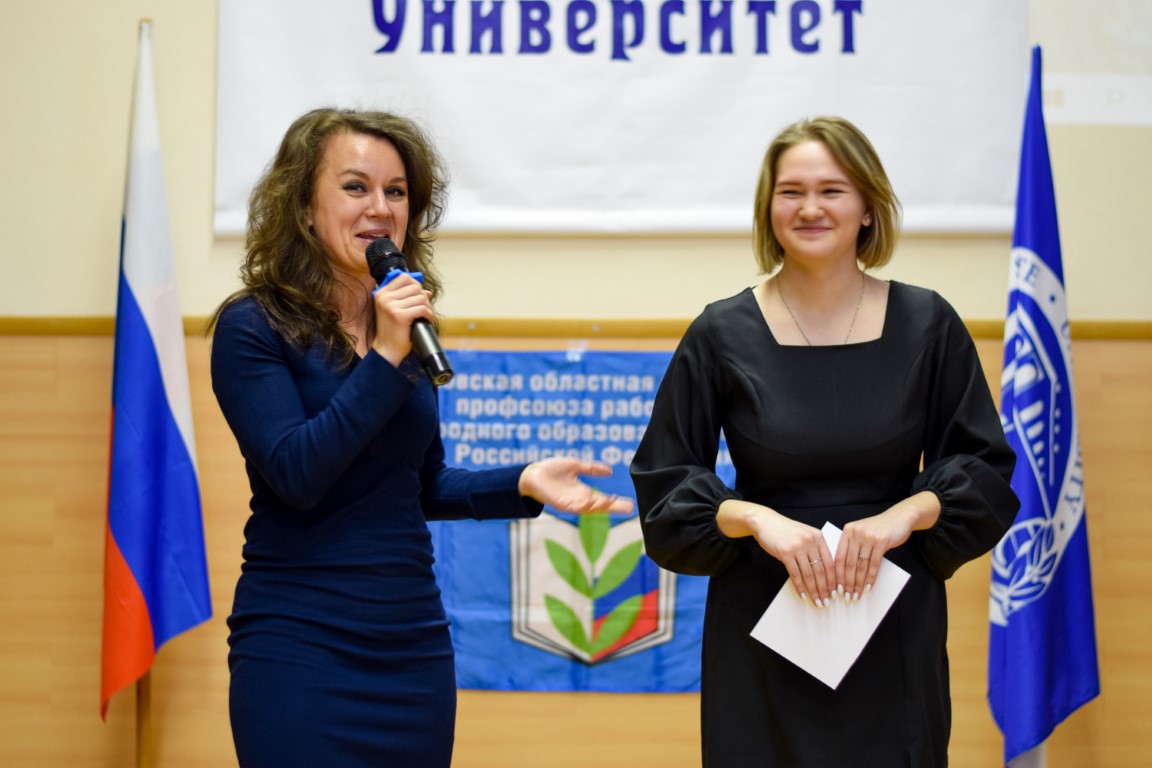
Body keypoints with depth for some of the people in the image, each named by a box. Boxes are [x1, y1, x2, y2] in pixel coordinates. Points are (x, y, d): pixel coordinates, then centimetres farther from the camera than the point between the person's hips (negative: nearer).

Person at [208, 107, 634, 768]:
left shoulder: (410, 330, 9)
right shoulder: (254, 327, -8)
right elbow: (296, 476, -18)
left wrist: (523, 484, 1)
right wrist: (384, 358, -20)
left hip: (416, 645, 6)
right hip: (299, 648, -5)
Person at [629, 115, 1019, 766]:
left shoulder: (928, 326, 2)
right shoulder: (722, 335, -1)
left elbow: (984, 470, 4)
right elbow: (664, 483, 1)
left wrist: (907, 512, -14)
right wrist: (756, 518, -16)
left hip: (896, 636, 1)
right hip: (761, 633, -1)